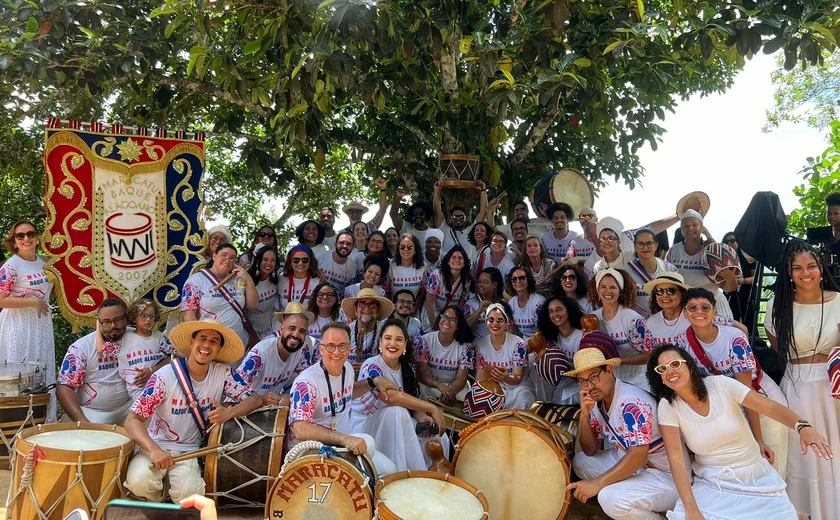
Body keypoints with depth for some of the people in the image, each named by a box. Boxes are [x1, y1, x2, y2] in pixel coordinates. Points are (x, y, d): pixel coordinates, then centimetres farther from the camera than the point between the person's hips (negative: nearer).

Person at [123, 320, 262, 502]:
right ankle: (157, 507, 6)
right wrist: (154, 450, -32)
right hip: (156, 446, -1)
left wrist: (229, 413, -27)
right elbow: (133, 419, -15)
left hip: (190, 451, 1)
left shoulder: (223, 373, -7)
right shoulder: (165, 376, -16)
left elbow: (254, 399, -5)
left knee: (189, 492, -26)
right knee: (139, 481, -30)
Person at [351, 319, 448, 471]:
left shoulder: (407, 368, 1)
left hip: (396, 424, 6)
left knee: (439, 440, -11)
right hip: (366, 423, -6)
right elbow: (392, 397, -34)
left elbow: (411, 400, 3)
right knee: (396, 411, -35)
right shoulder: (371, 367, -21)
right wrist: (431, 408, -31)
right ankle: (402, 473, -27)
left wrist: (422, 417, -21)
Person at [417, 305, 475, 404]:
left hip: (454, 387, 1)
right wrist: (440, 385, -33)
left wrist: (450, 392, -35)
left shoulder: (466, 346, -7)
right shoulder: (426, 340, -7)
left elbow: (461, 379, -10)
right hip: (430, 385, -1)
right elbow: (421, 373, -12)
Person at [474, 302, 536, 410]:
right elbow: (480, 379, 1)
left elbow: (518, 379, -14)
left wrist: (506, 378, -37)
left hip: (516, 388, -3)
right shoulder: (480, 345, -1)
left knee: (522, 401, -34)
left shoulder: (518, 344, -12)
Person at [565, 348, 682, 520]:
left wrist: (596, 483, -30)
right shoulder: (597, 403, 1)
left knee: (611, 498, -30)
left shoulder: (632, 402, -25)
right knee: (580, 461, 6)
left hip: (668, 474, -9)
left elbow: (639, 455, -31)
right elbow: (590, 451, 5)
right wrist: (584, 415, -12)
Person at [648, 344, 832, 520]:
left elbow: (771, 407, -13)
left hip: (757, 481, 2)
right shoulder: (668, 406, -12)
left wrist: (803, 426, -34)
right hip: (711, 486, -2)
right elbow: (676, 459, -17)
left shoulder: (721, 385, -10)